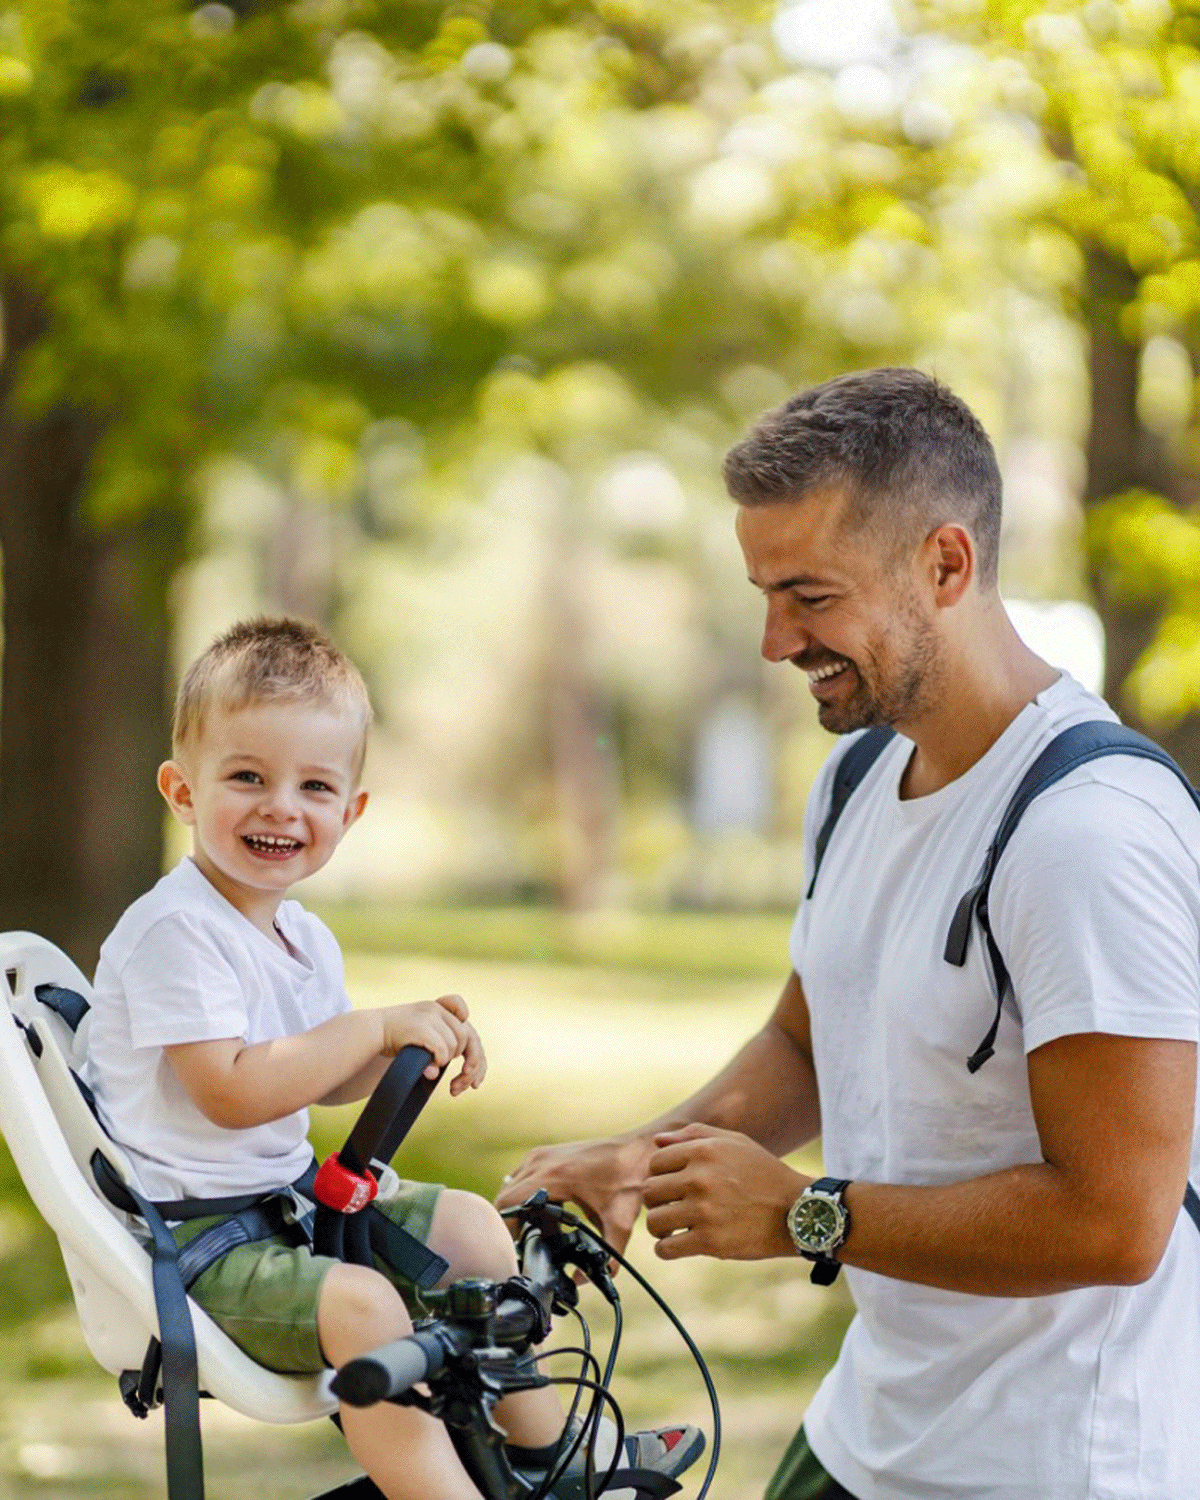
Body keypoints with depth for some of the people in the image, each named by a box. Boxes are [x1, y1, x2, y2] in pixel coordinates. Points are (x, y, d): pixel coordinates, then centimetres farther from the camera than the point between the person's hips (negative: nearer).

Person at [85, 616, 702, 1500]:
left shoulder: (304, 937, 9)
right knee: (356, 1300, -32)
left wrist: (416, 1046, -2)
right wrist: (376, 1029, -21)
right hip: (189, 1238, -10)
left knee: (469, 1223, 16)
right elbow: (231, 1092, -28)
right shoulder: (175, 930, -22)